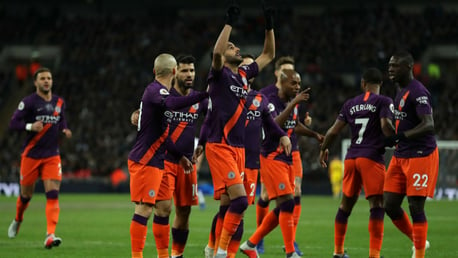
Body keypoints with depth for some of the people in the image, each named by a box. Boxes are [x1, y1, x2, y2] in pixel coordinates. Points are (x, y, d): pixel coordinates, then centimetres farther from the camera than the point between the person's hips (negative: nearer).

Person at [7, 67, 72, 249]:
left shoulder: (59, 102, 9)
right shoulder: (29, 102, -6)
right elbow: (13, 123, -10)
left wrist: (65, 130, 3)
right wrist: (30, 126, -27)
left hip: (52, 155, 3)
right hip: (31, 155, -3)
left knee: (53, 195, -13)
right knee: (26, 195, 8)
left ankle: (50, 235, -21)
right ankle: (17, 221, 40)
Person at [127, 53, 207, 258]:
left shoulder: (157, 91, 18)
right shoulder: (155, 90, -12)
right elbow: (171, 104, -37)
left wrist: (179, 156, 27)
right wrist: (204, 94, -41)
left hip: (154, 161, 10)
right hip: (145, 162, -10)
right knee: (144, 209, -11)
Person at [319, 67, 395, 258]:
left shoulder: (351, 104, 13)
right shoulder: (383, 102, -1)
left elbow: (334, 131, 13)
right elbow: (386, 126, -17)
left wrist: (324, 149, 29)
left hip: (351, 158, 6)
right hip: (371, 158, -6)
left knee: (346, 203, 16)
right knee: (377, 205, -7)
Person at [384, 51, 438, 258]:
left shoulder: (418, 92, -14)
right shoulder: (401, 93, 16)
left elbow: (428, 125, -24)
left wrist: (400, 137, -32)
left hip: (420, 155, -9)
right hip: (401, 156, 9)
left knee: (415, 206, -6)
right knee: (390, 206, 6)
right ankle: (418, 241, 25)